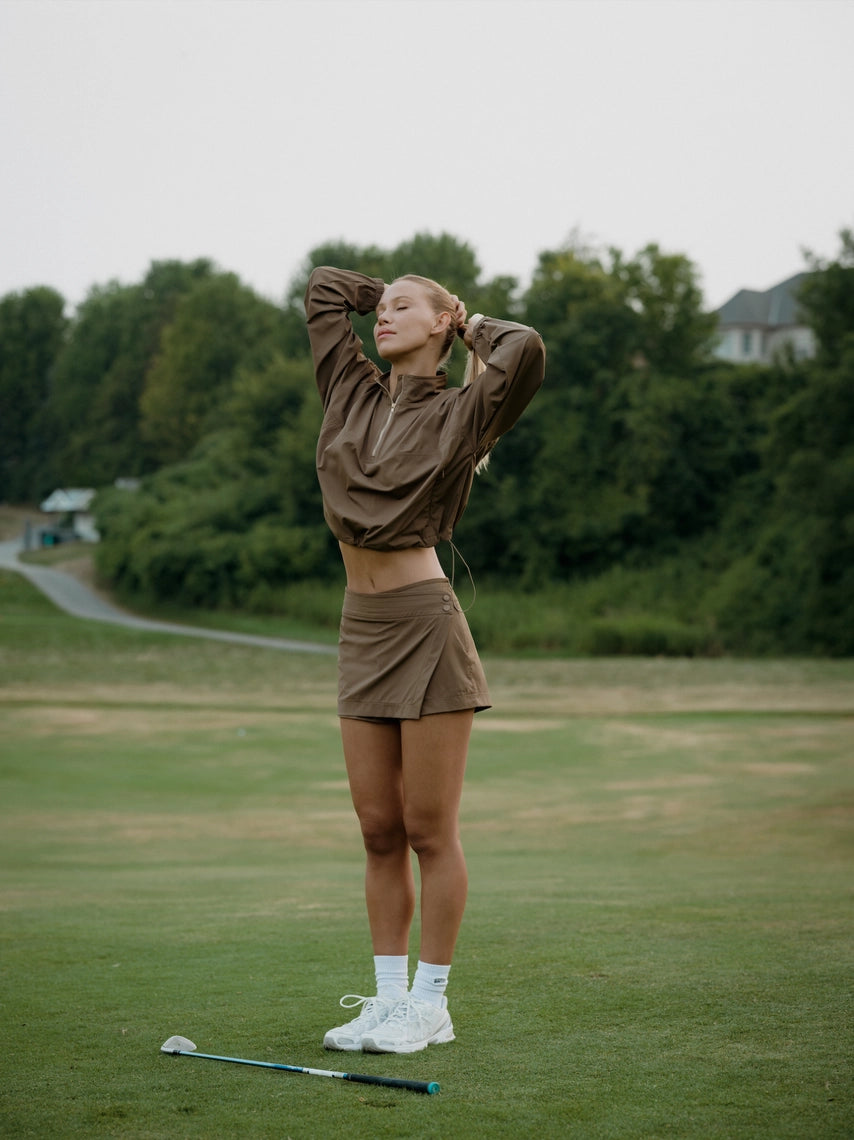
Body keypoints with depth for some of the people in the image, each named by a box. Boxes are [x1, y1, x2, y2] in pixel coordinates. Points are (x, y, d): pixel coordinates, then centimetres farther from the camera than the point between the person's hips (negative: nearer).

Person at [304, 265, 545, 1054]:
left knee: (430, 831, -1)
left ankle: (430, 1004, 7)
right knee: (379, 831, 8)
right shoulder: (354, 395, 14)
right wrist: (380, 294, 23)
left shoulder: (458, 415, -2)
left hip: (425, 625, -6)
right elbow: (324, 289, 25)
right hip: (362, 630, 6)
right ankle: (389, 997, 16)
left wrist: (472, 326, -2)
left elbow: (524, 351, -20)